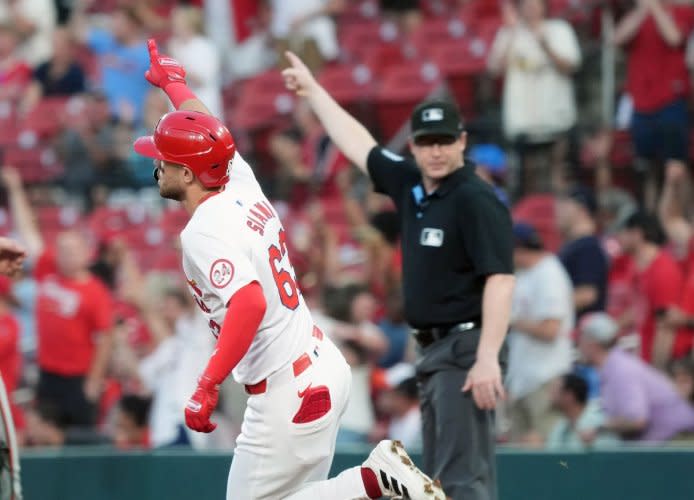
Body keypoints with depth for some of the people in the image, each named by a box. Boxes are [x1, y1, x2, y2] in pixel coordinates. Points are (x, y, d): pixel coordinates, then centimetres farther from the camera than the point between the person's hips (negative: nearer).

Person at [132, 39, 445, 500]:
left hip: (288, 391, -9)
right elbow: (209, 137, 28)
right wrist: (173, 83, 45)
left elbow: (250, 303, -31)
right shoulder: (243, 189, 8)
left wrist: (207, 386, -32)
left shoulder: (205, 230, -16)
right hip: (326, 369, 9)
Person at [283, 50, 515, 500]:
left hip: (467, 348, -9)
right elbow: (360, 146, 27)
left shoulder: (477, 200, -12)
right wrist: (313, 90, 34)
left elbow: (500, 279, -20)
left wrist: (487, 358, -28)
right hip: (435, 349, 9)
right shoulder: (411, 186, 12)